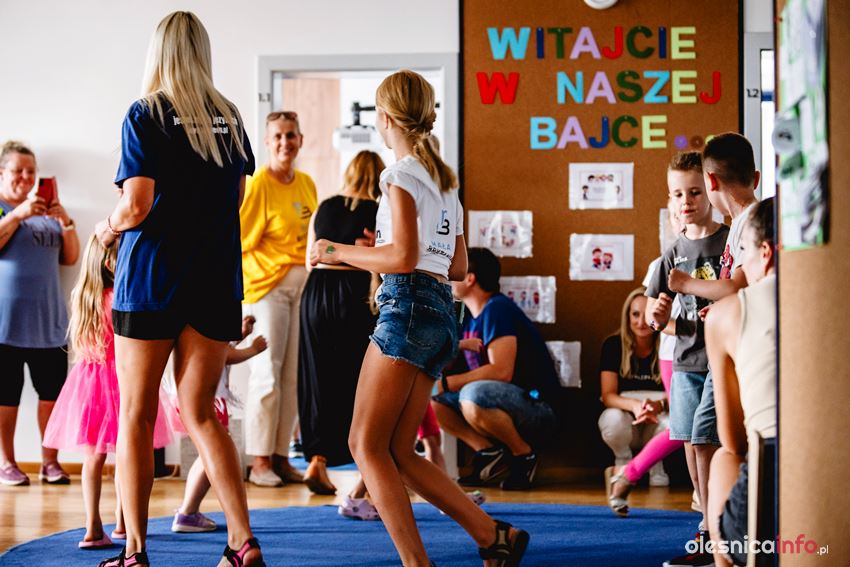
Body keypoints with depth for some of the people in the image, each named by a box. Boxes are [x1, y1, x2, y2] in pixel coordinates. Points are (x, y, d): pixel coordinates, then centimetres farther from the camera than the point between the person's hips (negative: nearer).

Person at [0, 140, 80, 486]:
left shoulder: (46, 212, 17)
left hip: (49, 321, 4)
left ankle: (50, 461, 7)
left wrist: (65, 221, -2)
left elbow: (70, 258, 13)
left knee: (53, 391, 0)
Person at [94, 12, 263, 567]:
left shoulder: (145, 115, -6)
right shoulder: (230, 118, 9)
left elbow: (137, 206, -13)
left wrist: (109, 226, 7)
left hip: (151, 280, -4)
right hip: (216, 282, 4)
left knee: (135, 417, 5)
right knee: (201, 414, 9)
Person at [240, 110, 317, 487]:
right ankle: (260, 460, 2)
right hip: (268, 284, -6)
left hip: (303, 283, 6)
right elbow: (241, 238, -10)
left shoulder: (306, 184, 11)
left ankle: (281, 456, 13)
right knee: (267, 373, -6)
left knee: (293, 374, 6)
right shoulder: (259, 184, -9)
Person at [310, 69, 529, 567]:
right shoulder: (445, 179, 21)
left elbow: (403, 257, -17)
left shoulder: (402, 175, -5)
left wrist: (337, 252, -5)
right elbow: (459, 267, 23)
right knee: (399, 452, 9)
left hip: (409, 307, -9)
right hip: (441, 314, 9)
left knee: (367, 444, -6)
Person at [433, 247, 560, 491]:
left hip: (537, 408, -9)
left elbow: (502, 371, -27)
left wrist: (447, 383, -23)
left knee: (472, 396, -36)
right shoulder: (470, 316, 12)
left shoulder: (497, 309, -16)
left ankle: (524, 455, -13)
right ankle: (489, 452, 0)